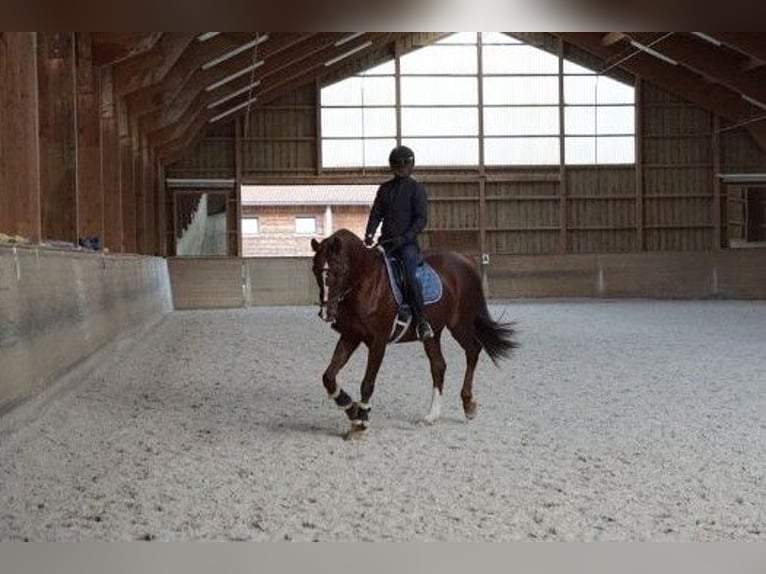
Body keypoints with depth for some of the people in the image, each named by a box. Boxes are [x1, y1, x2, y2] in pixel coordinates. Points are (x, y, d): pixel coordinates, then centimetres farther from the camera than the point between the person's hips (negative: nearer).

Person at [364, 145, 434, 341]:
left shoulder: (416, 188, 0)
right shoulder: (384, 188, 16)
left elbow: (421, 219, -7)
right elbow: (376, 213, 13)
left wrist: (405, 238, -20)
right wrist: (369, 234, -6)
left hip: (407, 243, -6)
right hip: (386, 242, 6)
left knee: (410, 276, -27)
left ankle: (421, 322, -18)